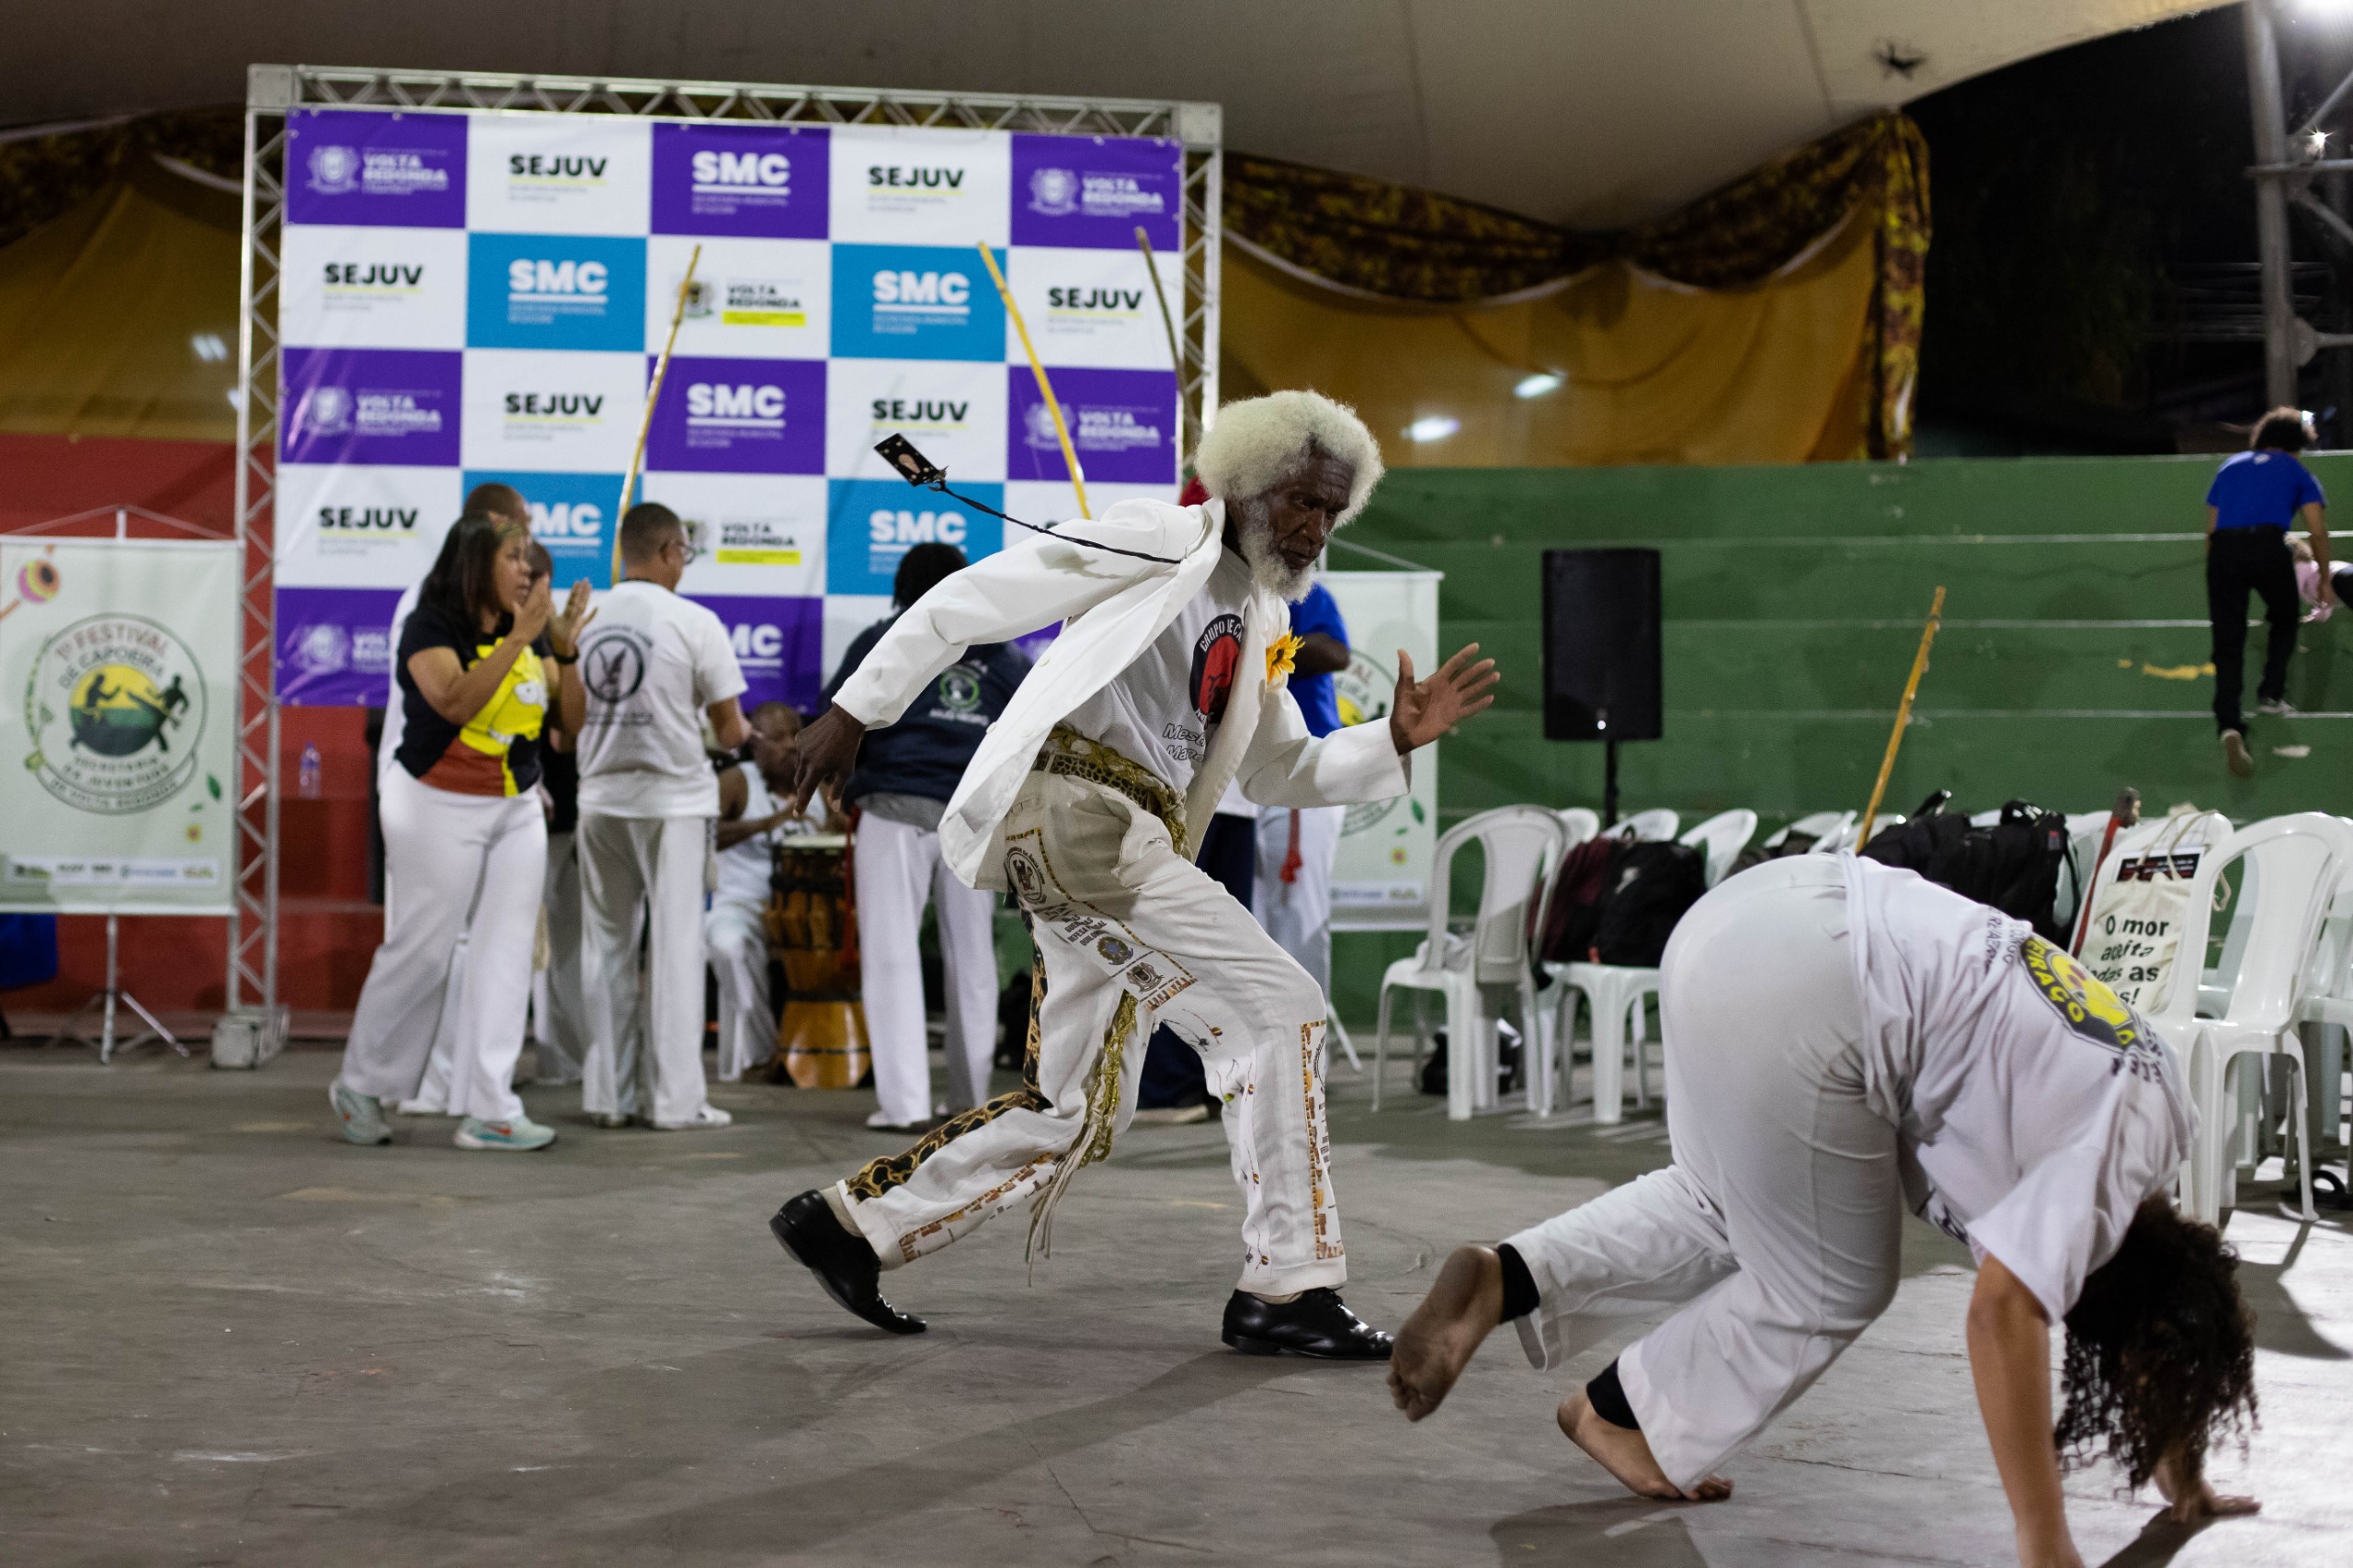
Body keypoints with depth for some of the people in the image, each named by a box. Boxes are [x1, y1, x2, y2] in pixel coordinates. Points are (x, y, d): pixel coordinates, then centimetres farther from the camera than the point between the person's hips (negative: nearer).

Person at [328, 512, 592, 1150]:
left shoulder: (530, 632, 6)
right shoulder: (431, 628, -12)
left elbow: (574, 716, 6)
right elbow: (454, 700, -29)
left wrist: (566, 649, -10)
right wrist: (519, 638, -31)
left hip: (516, 810, 6)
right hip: (440, 809, -6)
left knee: (505, 953, 1)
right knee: (420, 951, 0)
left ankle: (488, 1110, 3)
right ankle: (359, 1085, 19)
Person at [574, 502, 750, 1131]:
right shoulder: (693, 622, -9)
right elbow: (729, 729, -6)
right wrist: (734, 732, 16)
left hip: (600, 798, 4)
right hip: (674, 796, -4)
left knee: (609, 945, 11)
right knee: (675, 946, 1)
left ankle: (609, 1093, 13)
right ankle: (676, 1097, 1)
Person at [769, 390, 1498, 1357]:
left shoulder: (1260, 621, 21)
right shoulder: (1159, 543, -3)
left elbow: (1278, 773, 26)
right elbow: (972, 598, -4)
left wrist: (1396, 740, 10)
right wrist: (858, 707, -6)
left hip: (1135, 851, 9)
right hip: (1074, 814, -9)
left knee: (1074, 1116, 10)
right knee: (1280, 1014, -12)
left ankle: (850, 1223, 20)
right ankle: (1286, 1289, -7)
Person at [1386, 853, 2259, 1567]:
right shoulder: (2121, 1142, -7)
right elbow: (2004, 1312, -13)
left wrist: (2178, 1473, 37)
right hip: (1800, 999, -9)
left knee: (1732, 1212, 28)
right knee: (1831, 1286, 9)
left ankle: (1503, 1279, 15)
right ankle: (1620, 1413, 26)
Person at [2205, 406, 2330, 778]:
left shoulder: (2230, 467, 29)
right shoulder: (2297, 472, 20)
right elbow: (2318, 532, 11)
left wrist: (2218, 576, 34)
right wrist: (2324, 577, 23)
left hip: (2222, 550, 2)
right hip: (2269, 545, -2)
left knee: (2228, 643, -1)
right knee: (2284, 621, 27)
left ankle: (2229, 725, -18)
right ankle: (2271, 693, 17)